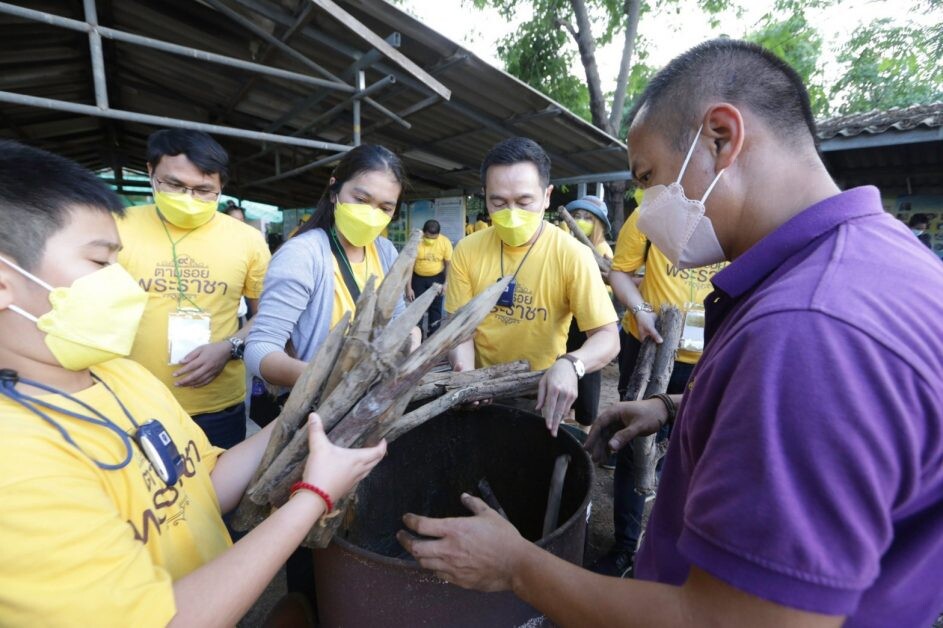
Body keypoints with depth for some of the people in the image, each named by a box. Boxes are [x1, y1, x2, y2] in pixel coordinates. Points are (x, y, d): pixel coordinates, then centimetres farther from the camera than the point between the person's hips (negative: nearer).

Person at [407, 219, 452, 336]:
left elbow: (448, 263, -6)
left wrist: (446, 283, -12)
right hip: (418, 278, -1)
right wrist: (408, 287, -15)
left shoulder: (445, 242, -18)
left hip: (437, 278, 1)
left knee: (435, 307, 7)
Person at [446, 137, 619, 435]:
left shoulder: (572, 255, -16)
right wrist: (465, 372, -21)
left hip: (542, 394, -1)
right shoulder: (467, 251, -8)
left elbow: (607, 337, -17)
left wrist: (570, 365, -36)